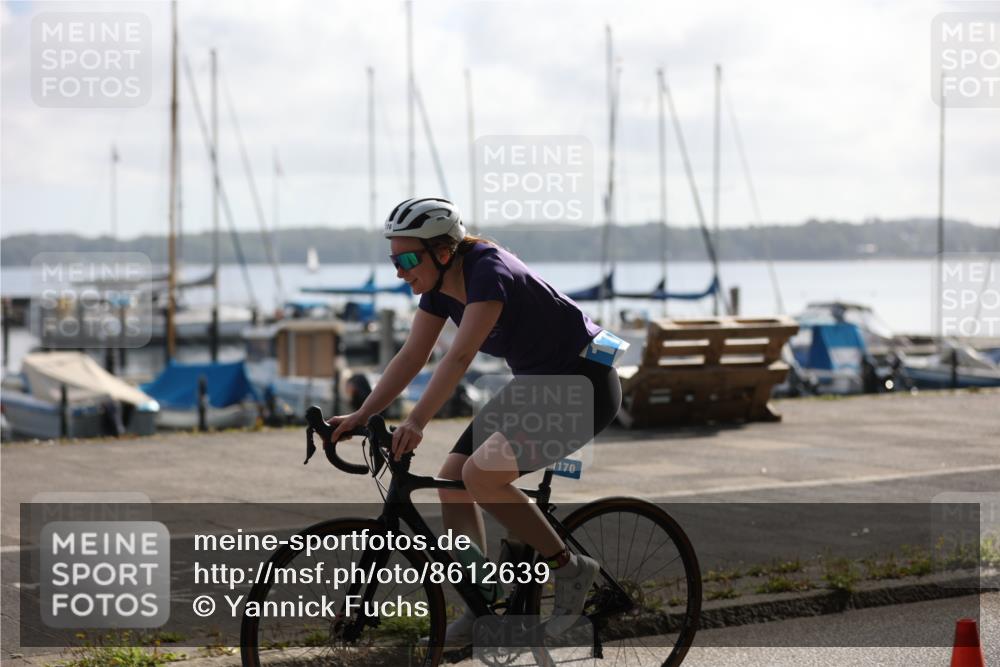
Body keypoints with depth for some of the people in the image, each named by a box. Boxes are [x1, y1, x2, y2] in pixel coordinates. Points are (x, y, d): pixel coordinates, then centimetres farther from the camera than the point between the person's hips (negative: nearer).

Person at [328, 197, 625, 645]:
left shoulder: (490, 273, -26)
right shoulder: (440, 286, 0)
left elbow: (459, 357, -36)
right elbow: (411, 357, 2)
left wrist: (416, 423, -43)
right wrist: (360, 416, -6)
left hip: (585, 385, -9)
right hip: (535, 382, 9)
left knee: (481, 474, -24)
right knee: (452, 481, 1)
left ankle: (570, 571, -8)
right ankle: (480, 613, 10)